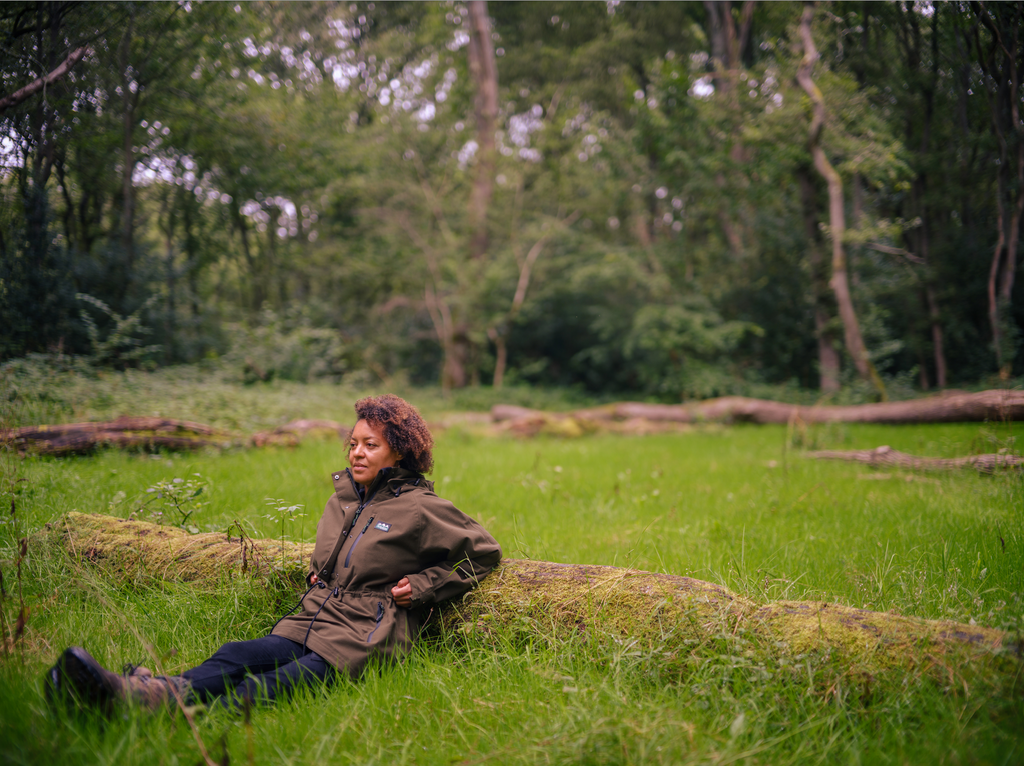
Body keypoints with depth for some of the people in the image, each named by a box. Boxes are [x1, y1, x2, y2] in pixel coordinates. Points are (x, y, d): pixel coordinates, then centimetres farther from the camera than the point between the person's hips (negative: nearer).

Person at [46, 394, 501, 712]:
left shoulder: (421, 510, -2)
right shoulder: (342, 498, 20)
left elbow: (484, 553, 3)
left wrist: (422, 586, -4)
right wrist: (315, 572, 16)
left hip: (361, 639, -6)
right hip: (312, 621, 6)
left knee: (275, 686, -32)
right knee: (233, 659, -24)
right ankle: (122, 694, -48)